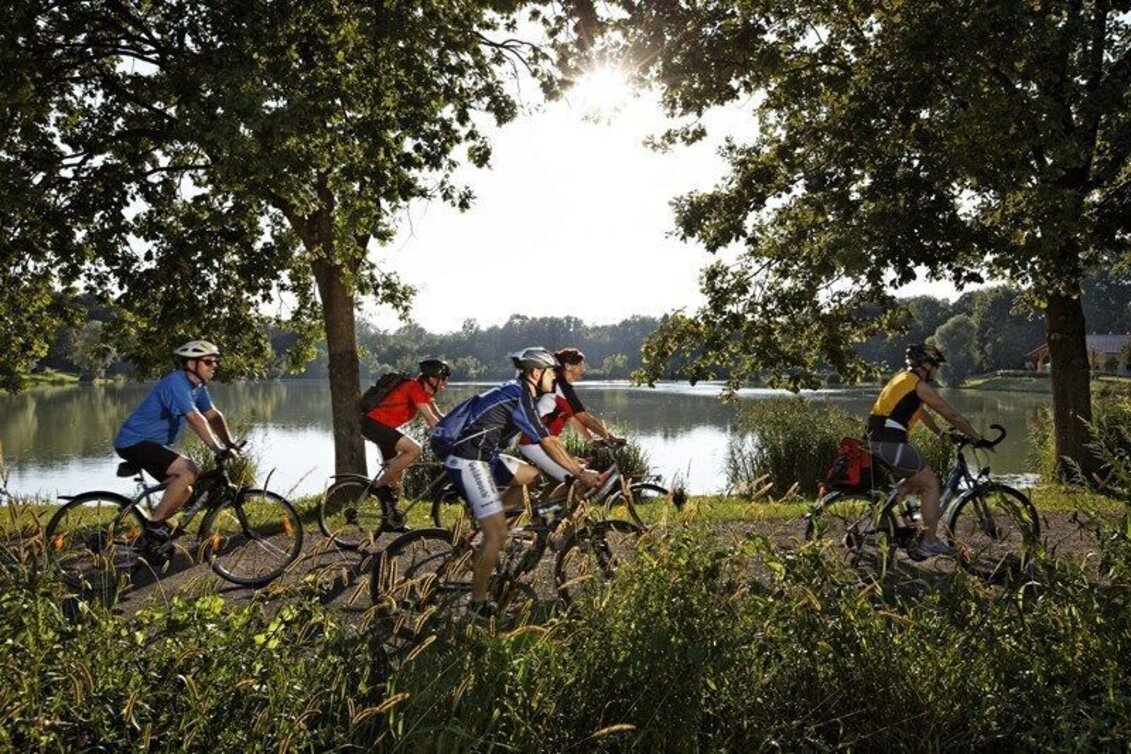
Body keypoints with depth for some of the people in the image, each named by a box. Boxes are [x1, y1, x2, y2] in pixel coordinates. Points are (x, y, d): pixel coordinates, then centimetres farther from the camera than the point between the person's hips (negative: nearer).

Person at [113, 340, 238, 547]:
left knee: (185, 491, 6)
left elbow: (214, 416, 4)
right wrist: (218, 450, -35)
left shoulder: (198, 386, 7)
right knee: (189, 471, -24)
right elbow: (196, 419, -32)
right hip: (134, 442, -10)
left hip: (152, 444, 10)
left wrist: (230, 446, -8)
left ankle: (152, 532, 18)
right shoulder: (176, 382, -23)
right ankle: (155, 524, -14)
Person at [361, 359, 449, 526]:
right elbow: (430, 419, -24)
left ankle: (391, 517, 22)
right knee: (415, 450, -23)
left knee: (397, 471, 12)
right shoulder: (415, 387, -19)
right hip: (374, 424, -10)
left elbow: (439, 416, 12)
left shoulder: (424, 391, 10)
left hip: (384, 426, 10)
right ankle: (379, 485, -12)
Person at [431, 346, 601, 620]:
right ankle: (477, 605, 2)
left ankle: (483, 518, 16)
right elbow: (548, 444, -15)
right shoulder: (519, 399, -16)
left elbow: (548, 439, 19)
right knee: (498, 534, -9)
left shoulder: (521, 394, 13)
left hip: (482, 456, 10)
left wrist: (576, 462, 18)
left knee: (533, 476, 16)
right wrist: (580, 473, -10)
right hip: (467, 460, -10)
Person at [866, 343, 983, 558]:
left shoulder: (903, 379, 22)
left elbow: (922, 415, 32)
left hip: (877, 439, 9)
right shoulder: (920, 385, -7)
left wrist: (941, 434, 36)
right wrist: (978, 437, 4)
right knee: (931, 483, 1)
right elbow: (952, 415, -4)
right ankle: (930, 542, 4)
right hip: (892, 442, -9)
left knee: (917, 479, 23)